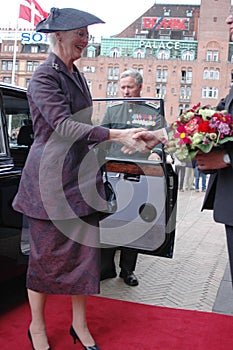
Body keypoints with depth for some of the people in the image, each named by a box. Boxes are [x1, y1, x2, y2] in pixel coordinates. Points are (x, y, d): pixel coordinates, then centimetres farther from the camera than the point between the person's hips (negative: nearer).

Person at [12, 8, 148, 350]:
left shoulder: (76, 74, 15)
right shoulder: (43, 77, -11)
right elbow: (64, 126, -24)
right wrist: (116, 135, -30)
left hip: (81, 176, 8)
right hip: (50, 179, -7)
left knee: (85, 250, 9)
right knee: (47, 254, 4)